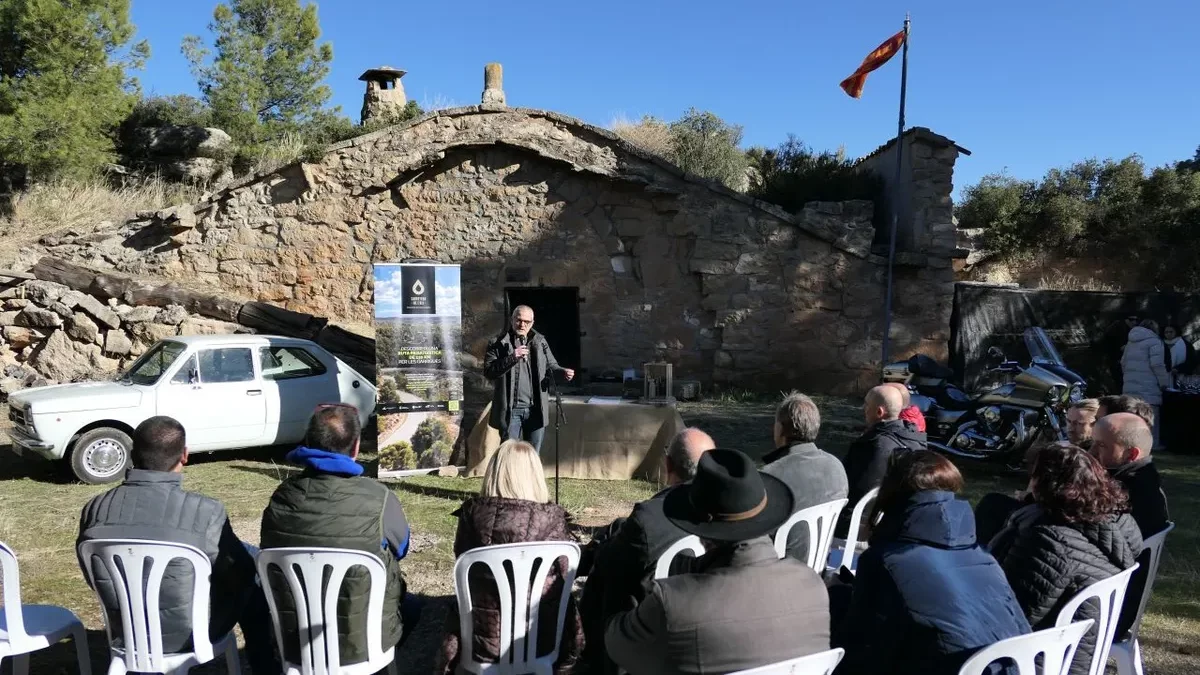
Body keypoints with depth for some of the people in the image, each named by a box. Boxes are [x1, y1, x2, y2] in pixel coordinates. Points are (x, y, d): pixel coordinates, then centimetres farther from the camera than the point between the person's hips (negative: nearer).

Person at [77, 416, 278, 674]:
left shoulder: (94, 509, -13)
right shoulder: (205, 511, -25)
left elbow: (93, 576, 4)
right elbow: (242, 575, -12)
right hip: (189, 635, -4)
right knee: (253, 578, 21)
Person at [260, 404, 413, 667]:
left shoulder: (281, 498, -13)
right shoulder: (379, 499, -22)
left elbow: (274, 563, 4)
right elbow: (401, 550, -1)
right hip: (361, 641, -3)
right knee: (409, 606, 28)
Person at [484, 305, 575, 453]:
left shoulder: (540, 342, 11)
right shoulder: (498, 344, 0)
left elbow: (551, 365, 15)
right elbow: (489, 371, -9)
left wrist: (562, 371, -8)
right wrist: (512, 358, -21)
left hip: (536, 410, 3)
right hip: (511, 410, -3)